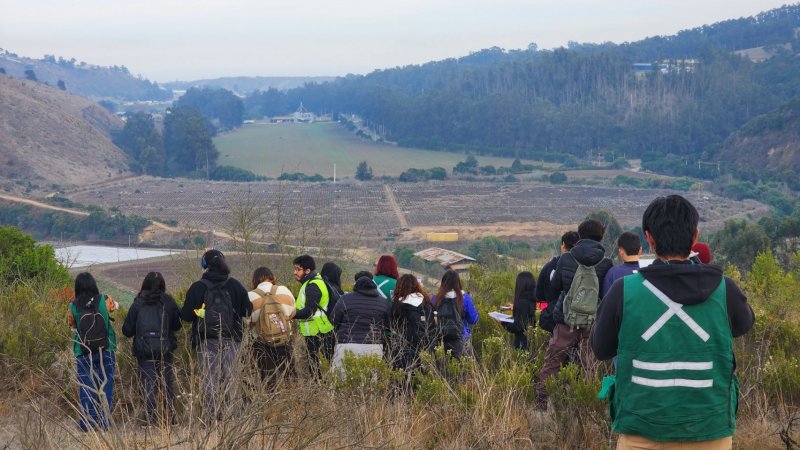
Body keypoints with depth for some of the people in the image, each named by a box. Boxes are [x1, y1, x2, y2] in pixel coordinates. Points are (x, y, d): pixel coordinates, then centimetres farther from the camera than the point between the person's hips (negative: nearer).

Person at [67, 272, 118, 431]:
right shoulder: (104, 300, -8)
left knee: (86, 388, 7)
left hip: (83, 353, 0)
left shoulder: (74, 306, -7)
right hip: (105, 351, 0)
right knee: (105, 385, 8)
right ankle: (105, 421, 8)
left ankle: (87, 422, 6)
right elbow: (115, 306, 14)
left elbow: (71, 325, 6)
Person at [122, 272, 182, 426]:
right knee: (167, 383, 12)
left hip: (144, 351, -1)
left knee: (148, 385, 3)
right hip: (165, 350, 1)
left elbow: (127, 330, -1)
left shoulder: (137, 304, -5)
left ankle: (151, 418, -4)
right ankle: (170, 417, 14)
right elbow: (177, 325, 8)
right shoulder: (169, 302, -3)